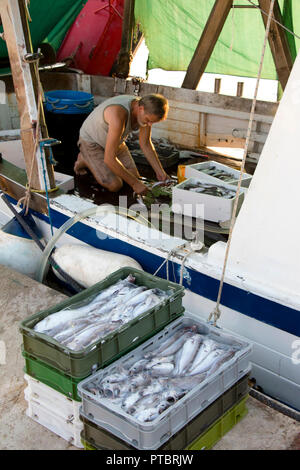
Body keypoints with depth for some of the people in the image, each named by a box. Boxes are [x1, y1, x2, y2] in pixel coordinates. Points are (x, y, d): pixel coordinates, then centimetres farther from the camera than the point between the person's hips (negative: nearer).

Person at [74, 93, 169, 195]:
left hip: (112, 140, 7)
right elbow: (109, 159, -41)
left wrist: (160, 171, -11)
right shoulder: (118, 115, -43)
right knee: (115, 185, -18)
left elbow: (146, 144, -3)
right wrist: (135, 183, -34)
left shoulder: (147, 111, -18)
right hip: (91, 141, -7)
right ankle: (86, 160, 6)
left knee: (134, 175, 1)